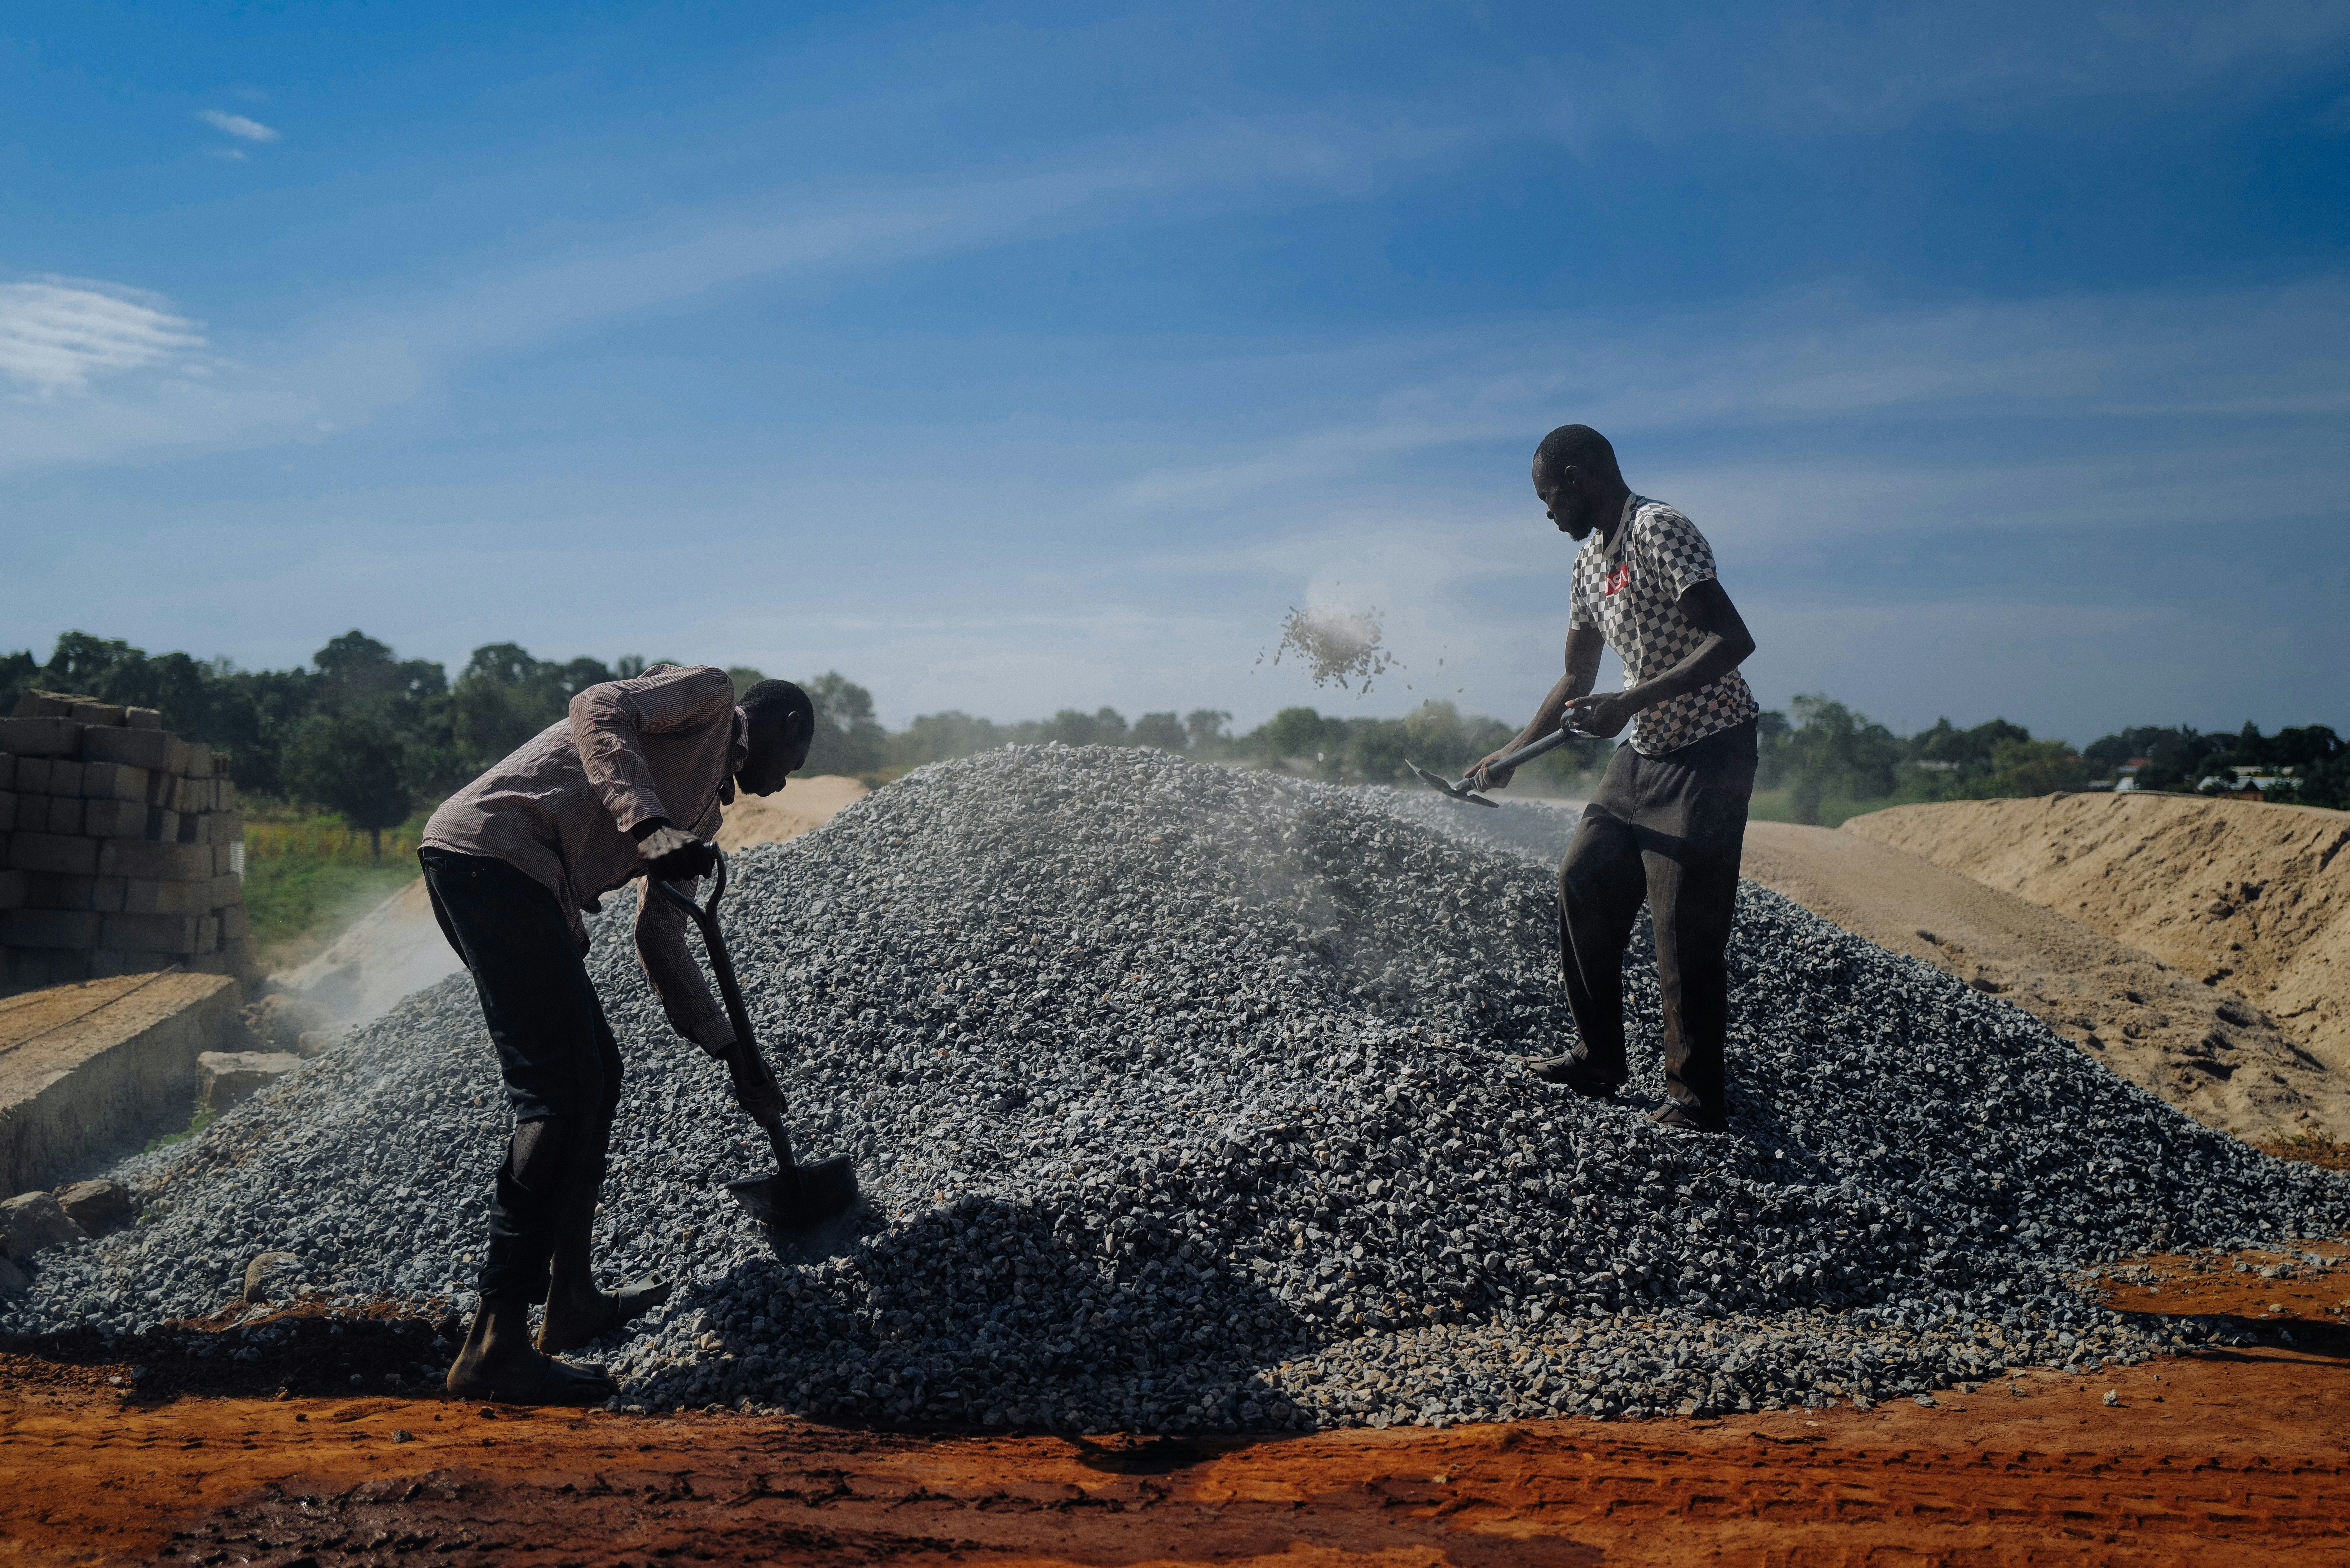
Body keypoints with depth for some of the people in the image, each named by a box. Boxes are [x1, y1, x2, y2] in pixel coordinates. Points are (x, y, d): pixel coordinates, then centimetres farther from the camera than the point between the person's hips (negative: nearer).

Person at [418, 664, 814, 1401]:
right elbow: (597, 709, -13)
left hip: (514, 884, 10)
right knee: (557, 1095, -11)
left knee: (596, 1075, 16)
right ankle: (495, 1343, -8)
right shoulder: (709, 696, 6)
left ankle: (571, 1299, 25)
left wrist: (731, 1051, 30)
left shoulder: (701, 808, 29)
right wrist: (648, 826, -24)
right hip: (491, 851, -10)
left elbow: (661, 940, 30)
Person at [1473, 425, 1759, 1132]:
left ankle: (1699, 1099, 5)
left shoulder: (1660, 531, -18)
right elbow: (1577, 681, 20)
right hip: (1643, 755, 9)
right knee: (1584, 882, 10)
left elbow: (1733, 641, -26)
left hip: (1709, 755, -9)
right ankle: (1599, 1060, 22)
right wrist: (1511, 754, 16)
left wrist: (1632, 702, -28)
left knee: (1686, 927, -7)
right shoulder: (1590, 562, 11)